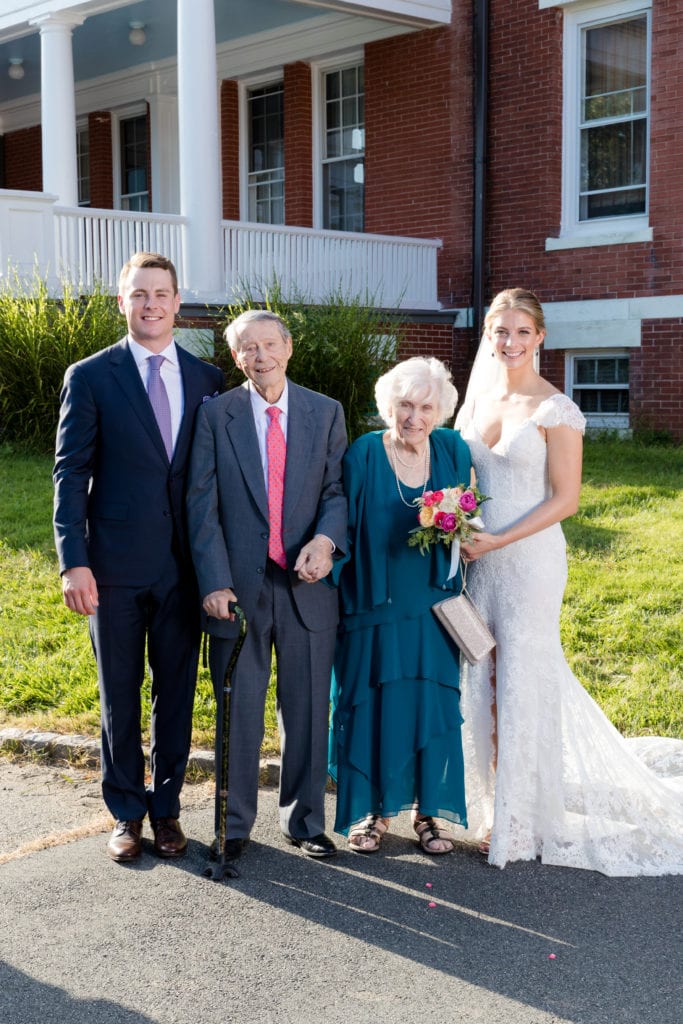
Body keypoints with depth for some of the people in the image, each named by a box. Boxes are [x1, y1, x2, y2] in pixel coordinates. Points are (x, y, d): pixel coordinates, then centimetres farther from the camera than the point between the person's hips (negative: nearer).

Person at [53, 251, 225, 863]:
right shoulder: (90, 377, -2)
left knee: (177, 693, 10)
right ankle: (127, 813, 25)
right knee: (119, 696, 10)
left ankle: (166, 807, 27)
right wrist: (74, 561, -13)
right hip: (117, 565, -2)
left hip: (185, 564, 2)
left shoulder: (206, 380, 6)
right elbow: (70, 473, -4)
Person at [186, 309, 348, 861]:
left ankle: (305, 819, 25)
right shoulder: (215, 415, 1)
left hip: (307, 583, 1)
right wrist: (214, 582, -13)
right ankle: (234, 823, 23)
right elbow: (203, 505, -3)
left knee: (308, 709, 9)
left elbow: (337, 489, 4)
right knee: (238, 711, 7)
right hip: (238, 586, -1)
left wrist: (326, 539, -17)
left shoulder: (326, 413, 6)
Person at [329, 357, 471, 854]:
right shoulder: (363, 454, -8)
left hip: (433, 607, 3)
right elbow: (343, 528, -5)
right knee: (372, 706, 4)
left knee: (434, 706, 6)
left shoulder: (455, 452, 1)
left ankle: (429, 810, 21)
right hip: (375, 606, -2)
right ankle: (372, 810, 20)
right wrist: (338, 597, -11)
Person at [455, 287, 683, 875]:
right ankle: (496, 806, 23)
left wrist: (498, 541, -18)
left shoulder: (555, 410, -9)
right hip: (480, 560, 6)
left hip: (529, 559, -6)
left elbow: (565, 499, -12)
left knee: (521, 683, 0)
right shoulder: (477, 399, 9)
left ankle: (522, 823, 14)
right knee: (483, 684, 9)